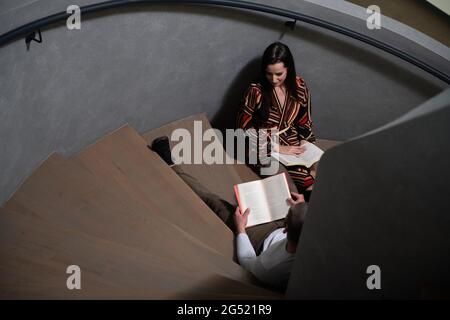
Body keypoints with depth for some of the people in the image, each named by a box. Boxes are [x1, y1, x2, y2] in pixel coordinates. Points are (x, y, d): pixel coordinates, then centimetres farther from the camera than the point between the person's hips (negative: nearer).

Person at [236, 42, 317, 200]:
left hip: (296, 146, 5)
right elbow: (243, 130, -12)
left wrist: (304, 149, -9)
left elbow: (305, 123, 8)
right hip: (267, 150, -4)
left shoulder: (299, 87, 0)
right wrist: (278, 148, -17)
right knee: (312, 184, -23)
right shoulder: (256, 92, -13)